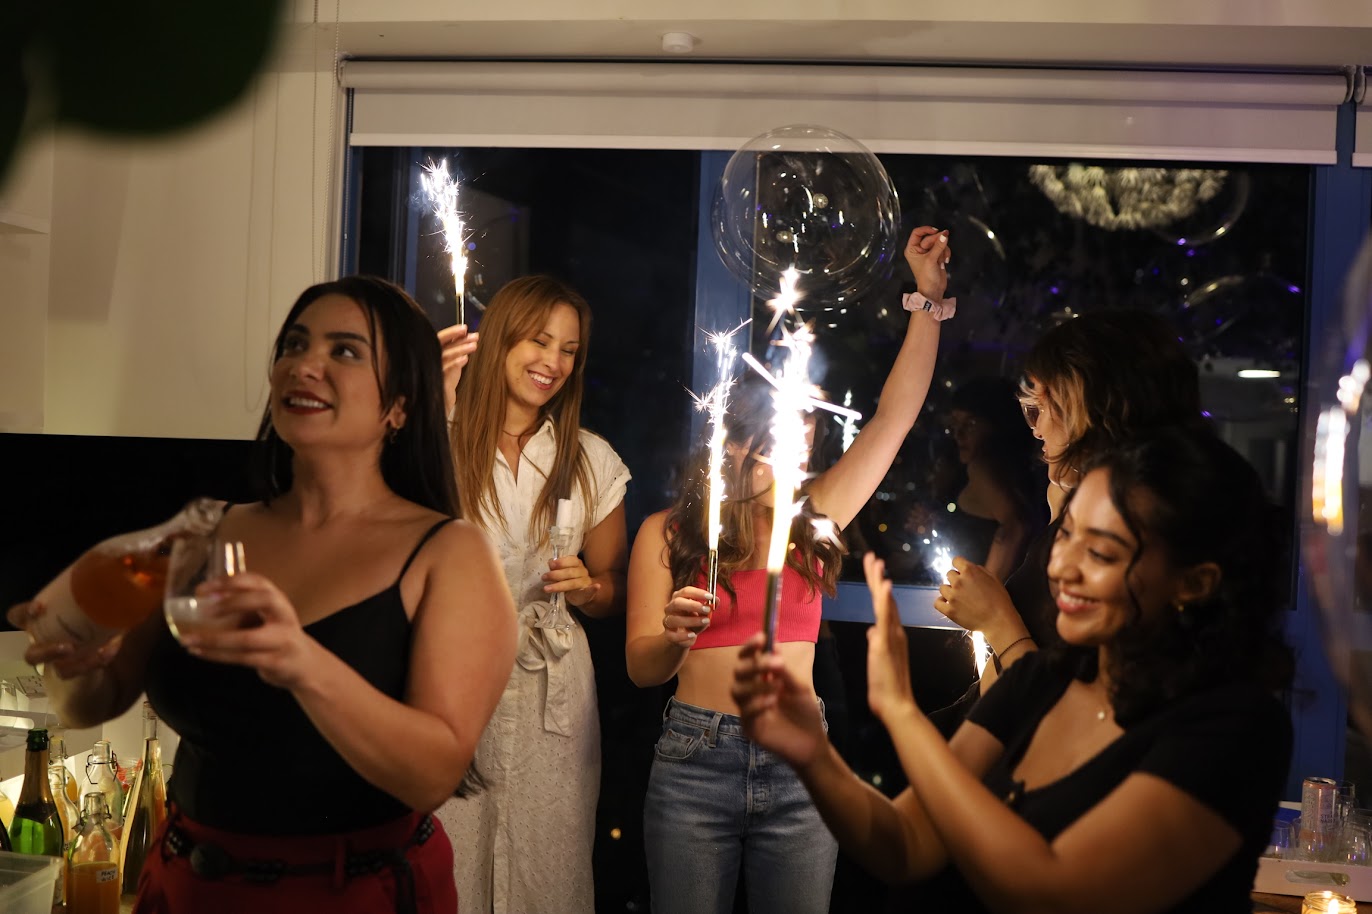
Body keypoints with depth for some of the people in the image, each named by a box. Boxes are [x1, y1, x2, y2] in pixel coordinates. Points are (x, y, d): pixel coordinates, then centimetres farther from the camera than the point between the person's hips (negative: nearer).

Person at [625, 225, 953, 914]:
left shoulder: (813, 517, 8)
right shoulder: (666, 533, 1)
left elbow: (894, 416, 7)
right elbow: (641, 667, -3)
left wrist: (929, 298, 6)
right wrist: (673, 636, -26)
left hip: (798, 762, 2)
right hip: (696, 760, -2)